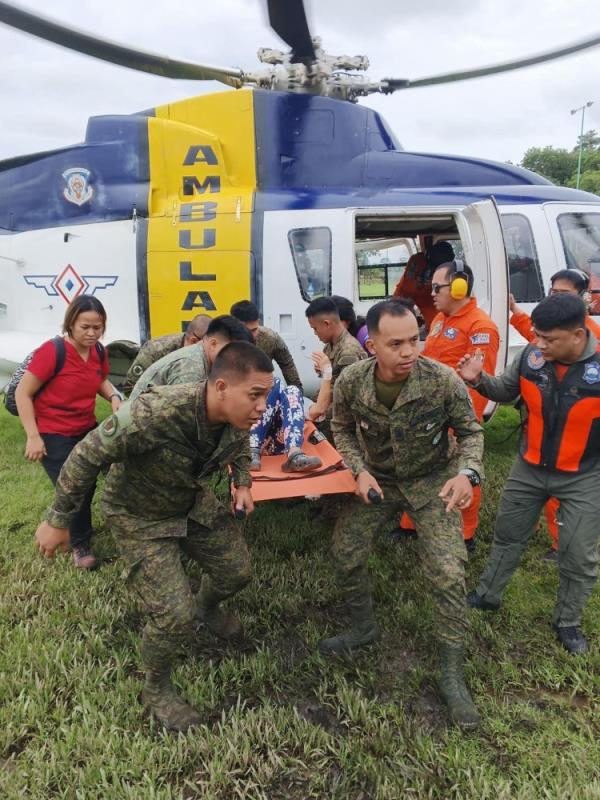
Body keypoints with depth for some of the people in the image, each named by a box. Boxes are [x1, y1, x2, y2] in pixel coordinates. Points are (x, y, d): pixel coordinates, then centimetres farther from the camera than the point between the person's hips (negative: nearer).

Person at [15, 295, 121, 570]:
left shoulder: (99, 352, -4)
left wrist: (114, 397, -8)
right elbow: (22, 394, -18)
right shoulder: (52, 351, -23)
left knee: (88, 483, 16)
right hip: (53, 435, -6)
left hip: (86, 430, 6)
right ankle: (80, 545, 20)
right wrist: (33, 437, -21)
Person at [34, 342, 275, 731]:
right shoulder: (153, 414, -42)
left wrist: (243, 483, -9)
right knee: (176, 615, -11)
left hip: (194, 502, 6)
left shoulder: (239, 416, -21)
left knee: (238, 571, 14)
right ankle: (157, 689, 22)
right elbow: (86, 457, -28)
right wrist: (58, 521, -17)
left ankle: (207, 606, 51)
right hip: (141, 516, -6)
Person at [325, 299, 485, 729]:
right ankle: (364, 628, 35)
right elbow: (342, 428, 0)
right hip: (377, 479, 3)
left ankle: (453, 674, 11)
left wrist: (468, 472, -28)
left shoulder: (444, 380, -27)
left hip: (431, 481, -2)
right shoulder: (350, 382, -21)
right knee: (345, 554, 5)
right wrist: (359, 470, -14)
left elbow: (471, 431, -9)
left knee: (449, 574, -10)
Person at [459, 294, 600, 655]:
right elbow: (506, 391, 4)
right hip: (530, 468, 3)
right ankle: (488, 595, 41)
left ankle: (568, 622, 35)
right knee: (508, 534, 19)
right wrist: (479, 379, -15)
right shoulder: (532, 355, -13)